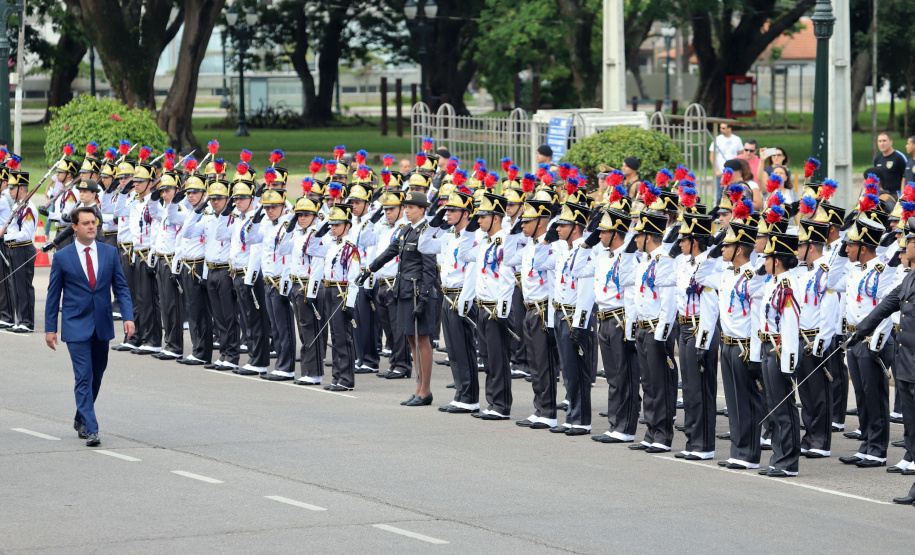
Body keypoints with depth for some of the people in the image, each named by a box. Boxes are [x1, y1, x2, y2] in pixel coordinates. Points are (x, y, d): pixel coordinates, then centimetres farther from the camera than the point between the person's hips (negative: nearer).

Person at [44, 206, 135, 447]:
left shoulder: (110, 253, 5)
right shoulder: (62, 258, -2)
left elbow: (121, 287, 7)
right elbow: (53, 295, 3)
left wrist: (128, 316, -6)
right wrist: (50, 328, 1)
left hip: (102, 326, 4)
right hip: (76, 327, -4)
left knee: (96, 376, 13)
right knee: (84, 377, -11)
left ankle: (81, 419, 32)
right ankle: (90, 429, -12)